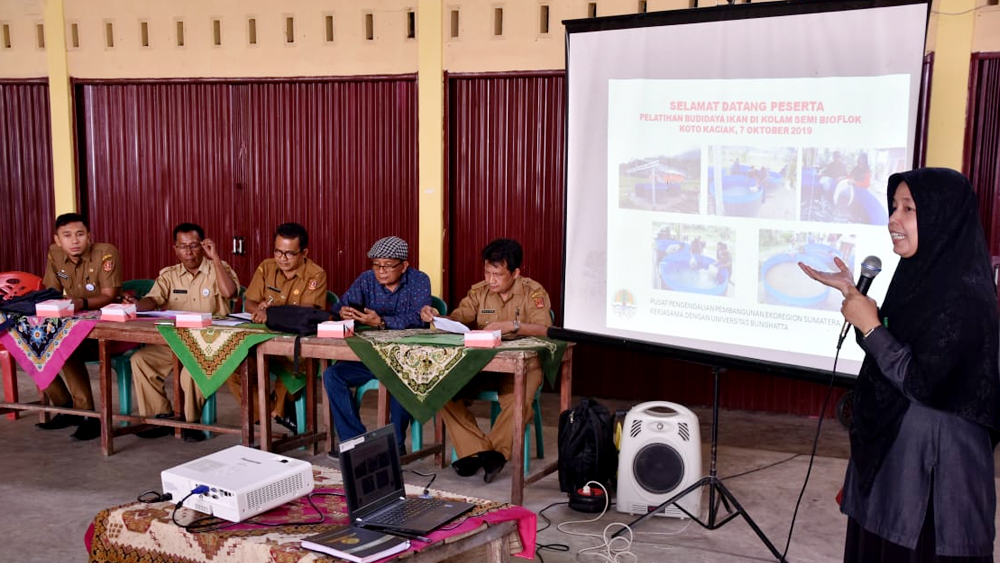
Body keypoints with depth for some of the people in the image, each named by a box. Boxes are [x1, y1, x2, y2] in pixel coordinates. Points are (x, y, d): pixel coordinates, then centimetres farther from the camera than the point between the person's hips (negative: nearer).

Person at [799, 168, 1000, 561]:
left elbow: (923, 383, -24)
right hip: (894, 441, 9)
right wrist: (851, 292, 7)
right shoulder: (923, 274, 6)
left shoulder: (962, 294, -22)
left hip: (935, 454, -9)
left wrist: (869, 326, -18)